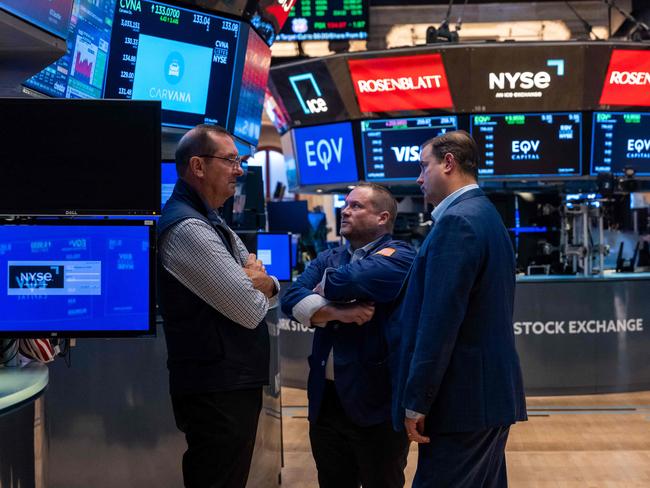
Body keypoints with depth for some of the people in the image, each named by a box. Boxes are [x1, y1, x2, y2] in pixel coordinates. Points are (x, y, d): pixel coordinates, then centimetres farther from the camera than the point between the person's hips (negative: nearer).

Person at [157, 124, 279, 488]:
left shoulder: (212, 223, 15)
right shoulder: (188, 228, -19)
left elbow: (271, 292, 16)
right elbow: (251, 311, -21)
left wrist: (262, 283, -8)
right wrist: (256, 284, 2)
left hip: (231, 383, 10)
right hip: (218, 391, -10)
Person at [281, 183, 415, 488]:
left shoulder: (398, 256, -6)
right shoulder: (327, 259, 14)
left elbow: (348, 281, -24)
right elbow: (291, 300, -3)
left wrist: (323, 289, -3)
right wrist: (336, 312, -18)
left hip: (376, 400, -6)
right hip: (326, 400, 6)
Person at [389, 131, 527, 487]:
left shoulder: (457, 221, -16)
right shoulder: (486, 215, 16)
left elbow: (439, 321, -21)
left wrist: (417, 402, -18)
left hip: (461, 398, -10)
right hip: (490, 390, 10)